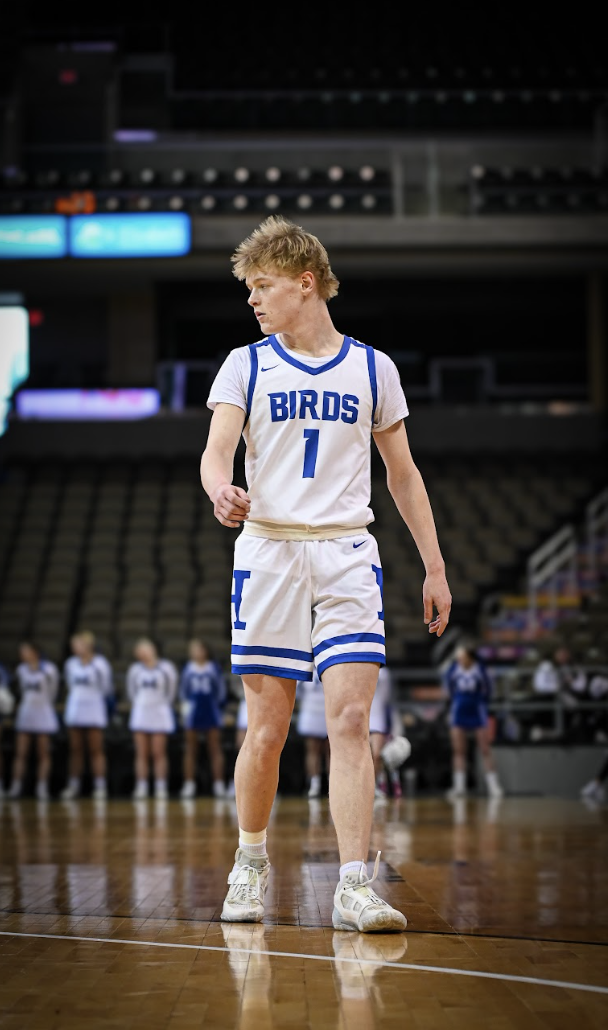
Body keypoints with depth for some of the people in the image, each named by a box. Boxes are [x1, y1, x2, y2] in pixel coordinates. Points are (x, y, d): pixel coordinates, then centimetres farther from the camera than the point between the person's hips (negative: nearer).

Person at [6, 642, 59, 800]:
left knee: (43, 754, 1)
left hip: (44, 715, -3)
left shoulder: (48, 669, -6)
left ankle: (42, 788, 2)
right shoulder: (21, 670, 7)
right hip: (25, 715, 3)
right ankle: (16, 787, -2)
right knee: (20, 753, -2)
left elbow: (52, 692, 4)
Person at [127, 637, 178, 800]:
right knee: (141, 754, 1)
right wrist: (139, 704, 10)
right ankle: (141, 788, 3)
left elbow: (171, 690, 6)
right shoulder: (135, 669, 5)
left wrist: (162, 704, 7)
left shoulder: (166, 668, -2)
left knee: (159, 753, -2)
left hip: (160, 714, -2)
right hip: (140, 715, 2)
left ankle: (161, 788, 0)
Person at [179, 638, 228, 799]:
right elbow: (183, 690, 10)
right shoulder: (188, 669, 6)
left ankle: (219, 785, -2)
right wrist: (185, 703, -2)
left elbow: (221, 691, 4)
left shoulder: (214, 668, 1)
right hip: (193, 712, 2)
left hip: (211, 711, -2)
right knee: (190, 750, 3)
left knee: (215, 749, -2)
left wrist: (217, 706, 0)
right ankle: (189, 785, 5)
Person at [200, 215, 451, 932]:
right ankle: (251, 862, 23)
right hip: (268, 550, 0)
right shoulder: (245, 365, 6)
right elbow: (216, 451, -7)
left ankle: (354, 888, -15)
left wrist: (434, 568, 12)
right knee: (267, 730, 1)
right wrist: (221, 491, -31)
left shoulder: (373, 368, 9)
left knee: (350, 721, -12)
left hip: (347, 554, 0)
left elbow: (402, 472, 15)